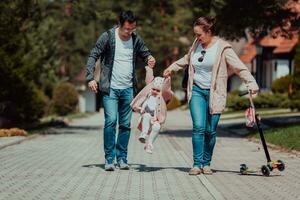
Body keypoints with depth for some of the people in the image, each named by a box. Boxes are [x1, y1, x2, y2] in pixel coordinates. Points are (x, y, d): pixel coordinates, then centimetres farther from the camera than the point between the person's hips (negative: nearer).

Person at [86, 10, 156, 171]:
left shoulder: (136, 39, 4)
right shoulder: (108, 37, -7)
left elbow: (145, 53, 19)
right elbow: (93, 56, -4)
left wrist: (149, 59, -6)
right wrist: (90, 78, -15)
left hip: (128, 89, 4)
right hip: (110, 88, -4)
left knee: (125, 124, 6)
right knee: (111, 121, -13)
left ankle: (122, 158, 16)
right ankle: (109, 158, -4)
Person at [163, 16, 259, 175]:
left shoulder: (222, 48, -8)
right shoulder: (196, 45, 9)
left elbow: (240, 67, -14)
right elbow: (186, 60, 30)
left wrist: (251, 83, -26)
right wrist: (171, 68, 41)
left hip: (214, 93, -3)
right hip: (197, 91, 3)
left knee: (211, 131, 1)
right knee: (198, 127, -10)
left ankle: (206, 163, 15)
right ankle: (197, 164, -7)